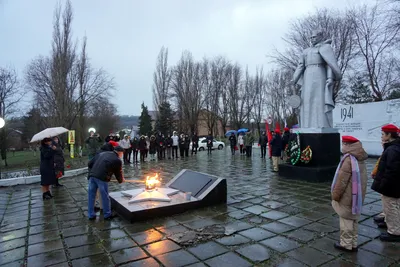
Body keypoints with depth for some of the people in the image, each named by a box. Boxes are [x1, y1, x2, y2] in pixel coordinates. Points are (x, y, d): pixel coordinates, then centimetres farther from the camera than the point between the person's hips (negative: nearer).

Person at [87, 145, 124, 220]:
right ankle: (107, 215, 22)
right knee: (105, 196, 9)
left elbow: (90, 164, 18)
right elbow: (118, 172, 15)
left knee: (91, 195, 15)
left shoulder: (102, 153, 20)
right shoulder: (117, 160, 5)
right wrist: (121, 180, 35)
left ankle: (91, 215, 26)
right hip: (102, 178, -5)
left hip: (92, 176, 6)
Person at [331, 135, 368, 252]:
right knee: (353, 220, 17)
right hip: (357, 196, 9)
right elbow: (362, 179, 14)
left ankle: (346, 244, 15)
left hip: (347, 197, -9)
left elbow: (341, 181, -21)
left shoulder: (349, 159, -22)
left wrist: (335, 195, -11)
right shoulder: (360, 159, 6)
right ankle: (353, 244, 28)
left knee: (346, 220, 4)